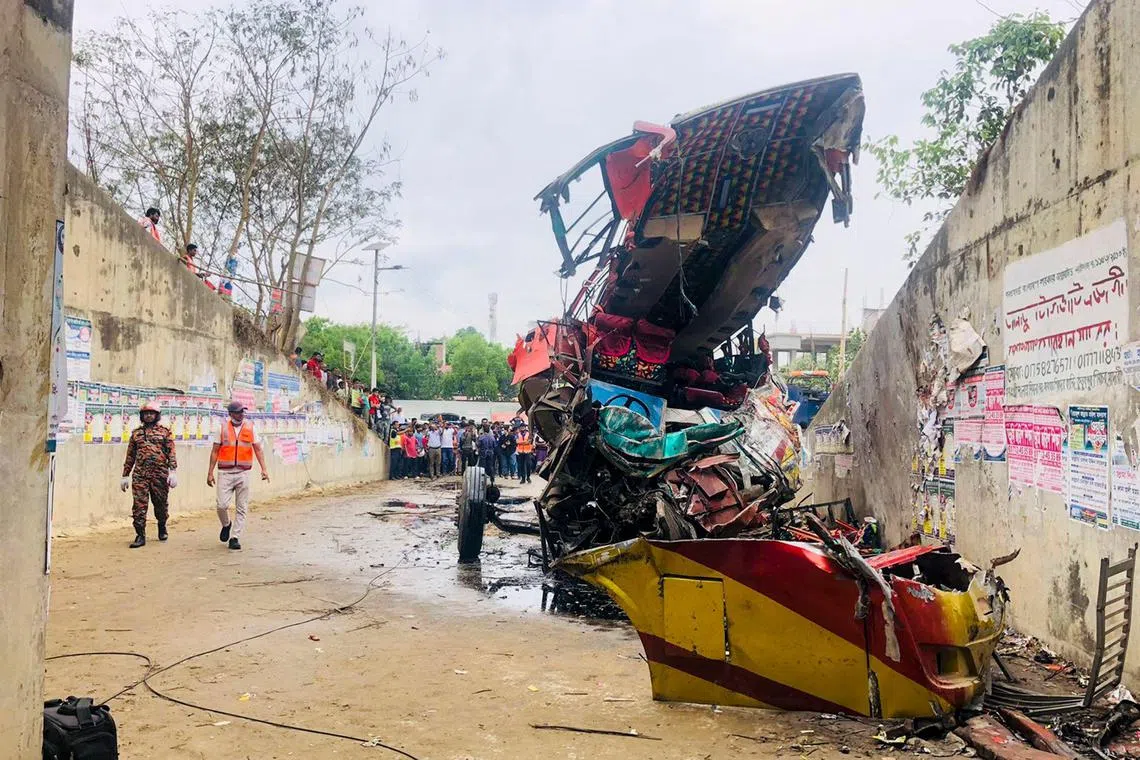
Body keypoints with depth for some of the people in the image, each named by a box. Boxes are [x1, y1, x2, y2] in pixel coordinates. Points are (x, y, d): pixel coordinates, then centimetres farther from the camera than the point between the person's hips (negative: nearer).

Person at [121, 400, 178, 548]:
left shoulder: (165, 432, 6)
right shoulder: (136, 433, 14)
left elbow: (171, 452, -1)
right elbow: (130, 456, 17)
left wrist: (172, 471, -12)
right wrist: (125, 475, 13)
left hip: (160, 474, -2)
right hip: (140, 475, 2)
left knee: (160, 503, 9)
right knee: (139, 505, -5)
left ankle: (162, 527, 33)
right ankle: (140, 536, -1)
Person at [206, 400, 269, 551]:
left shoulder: (250, 427, 6)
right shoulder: (222, 428, 4)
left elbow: (257, 449, 7)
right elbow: (215, 451, 6)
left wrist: (264, 469, -3)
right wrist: (210, 472, 2)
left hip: (243, 473, 1)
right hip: (225, 472, -1)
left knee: (241, 508, 1)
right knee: (222, 505, -7)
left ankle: (234, 537, 10)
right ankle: (226, 525, 23)